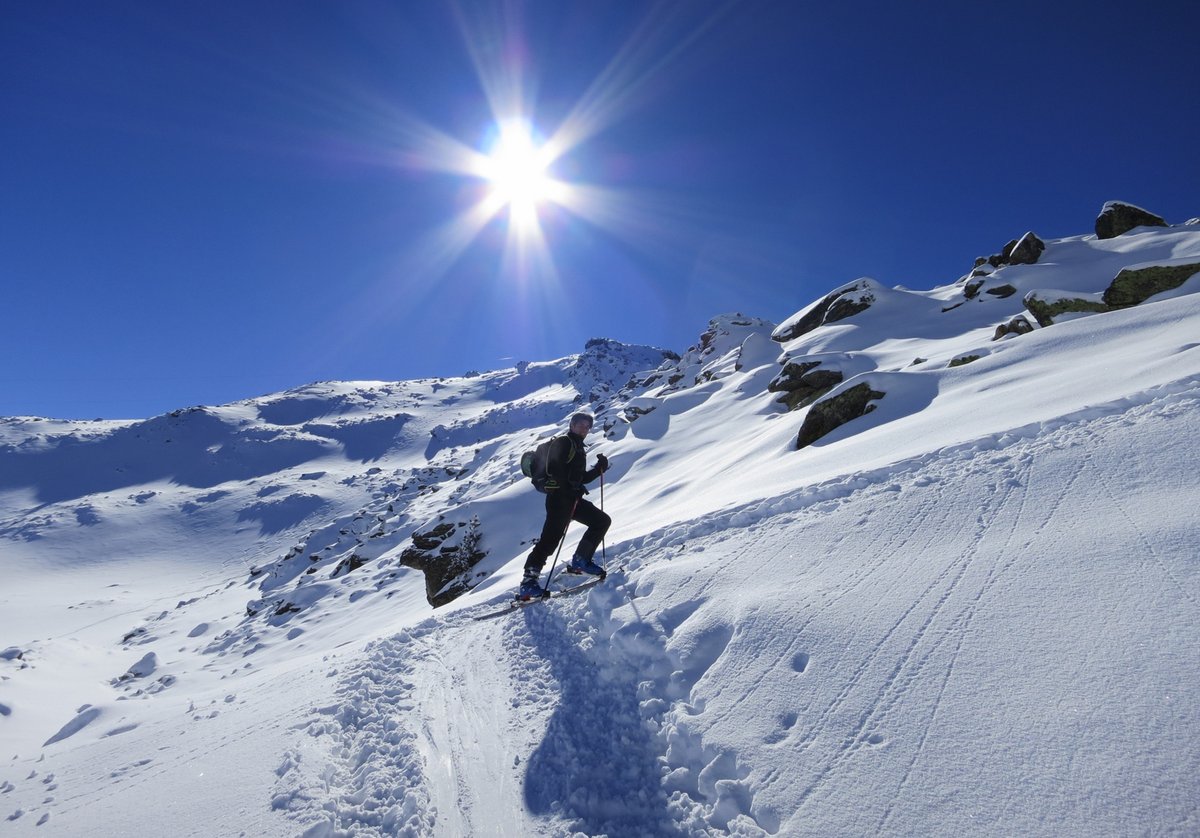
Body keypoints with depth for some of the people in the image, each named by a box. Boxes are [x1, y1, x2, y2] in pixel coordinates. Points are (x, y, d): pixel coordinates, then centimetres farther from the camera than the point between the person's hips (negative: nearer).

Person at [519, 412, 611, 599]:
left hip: (573, 498, 9)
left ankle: (580, 561, 14)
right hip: (559, 496, -9)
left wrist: (600, 467, 10)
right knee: (551, 537, -18)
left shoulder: (579, 448, 25)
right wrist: (572, 486, -24)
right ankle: (529, 581, -19)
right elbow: (554, 468, -18)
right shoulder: (562, 442, -3)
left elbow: (582, 478, 23)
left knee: (602, 520, 10)